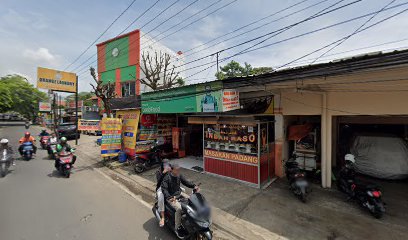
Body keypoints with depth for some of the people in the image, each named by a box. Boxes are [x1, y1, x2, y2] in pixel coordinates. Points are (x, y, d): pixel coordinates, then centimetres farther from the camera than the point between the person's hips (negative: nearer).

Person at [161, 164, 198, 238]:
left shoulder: (179, 175, -2)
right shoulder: (167, 177, -20)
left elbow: (185, 181, 2)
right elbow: (164, 188, -25)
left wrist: (194, 186, -14)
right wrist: (169, 197, -39)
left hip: (179, 194, 7)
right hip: (171, 197, -6)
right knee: (179, 208, -27)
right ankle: (177, 228, -9)